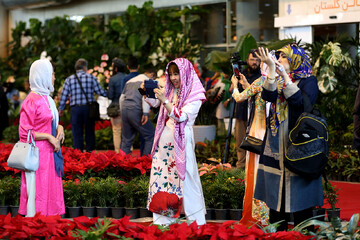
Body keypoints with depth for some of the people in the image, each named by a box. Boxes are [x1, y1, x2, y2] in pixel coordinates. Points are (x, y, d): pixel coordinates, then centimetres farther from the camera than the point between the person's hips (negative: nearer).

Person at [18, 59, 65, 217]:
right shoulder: (32, 100, -15)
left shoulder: (46, 98, 13)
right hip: (37, 154, -9)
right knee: (37, 191, -4)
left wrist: (59, 127, 4)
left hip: (49, 153, 9)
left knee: (51, 190, 10)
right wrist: (48, 137, -17)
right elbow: (24, 132, -16)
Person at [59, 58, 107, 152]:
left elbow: (64, 95, 4)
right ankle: (90, 152, 6)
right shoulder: (91, 78, 2)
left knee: (77, 134, 4)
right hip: (89, 108, 0)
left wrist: (61, 109, 16)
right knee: (90, 132, 8)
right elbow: (100, 91, 4)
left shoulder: (69, 79, 4)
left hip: (75, 109, 0)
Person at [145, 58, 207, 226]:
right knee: (160, 176, 3)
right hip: (164, 140, 6)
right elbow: (153, 102, 19)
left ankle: (197, 222, 3)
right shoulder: (170, 90, 12)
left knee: (184, 178, -6)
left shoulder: (194, 95, -6)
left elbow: (181, 116, -15)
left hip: (181, 141, -6)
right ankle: (162, 220, 9)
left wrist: (165, 101, -22)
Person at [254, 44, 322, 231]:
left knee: (298, 195, -4)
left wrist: (285, 76, -20)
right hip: (276, 144, 6)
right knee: (276, 192, 7)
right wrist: (271, 69, -18)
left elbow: (302, 102, -20)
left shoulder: (308, 81, -2)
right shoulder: (277, 80, 13)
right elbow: (268, 96, -8)